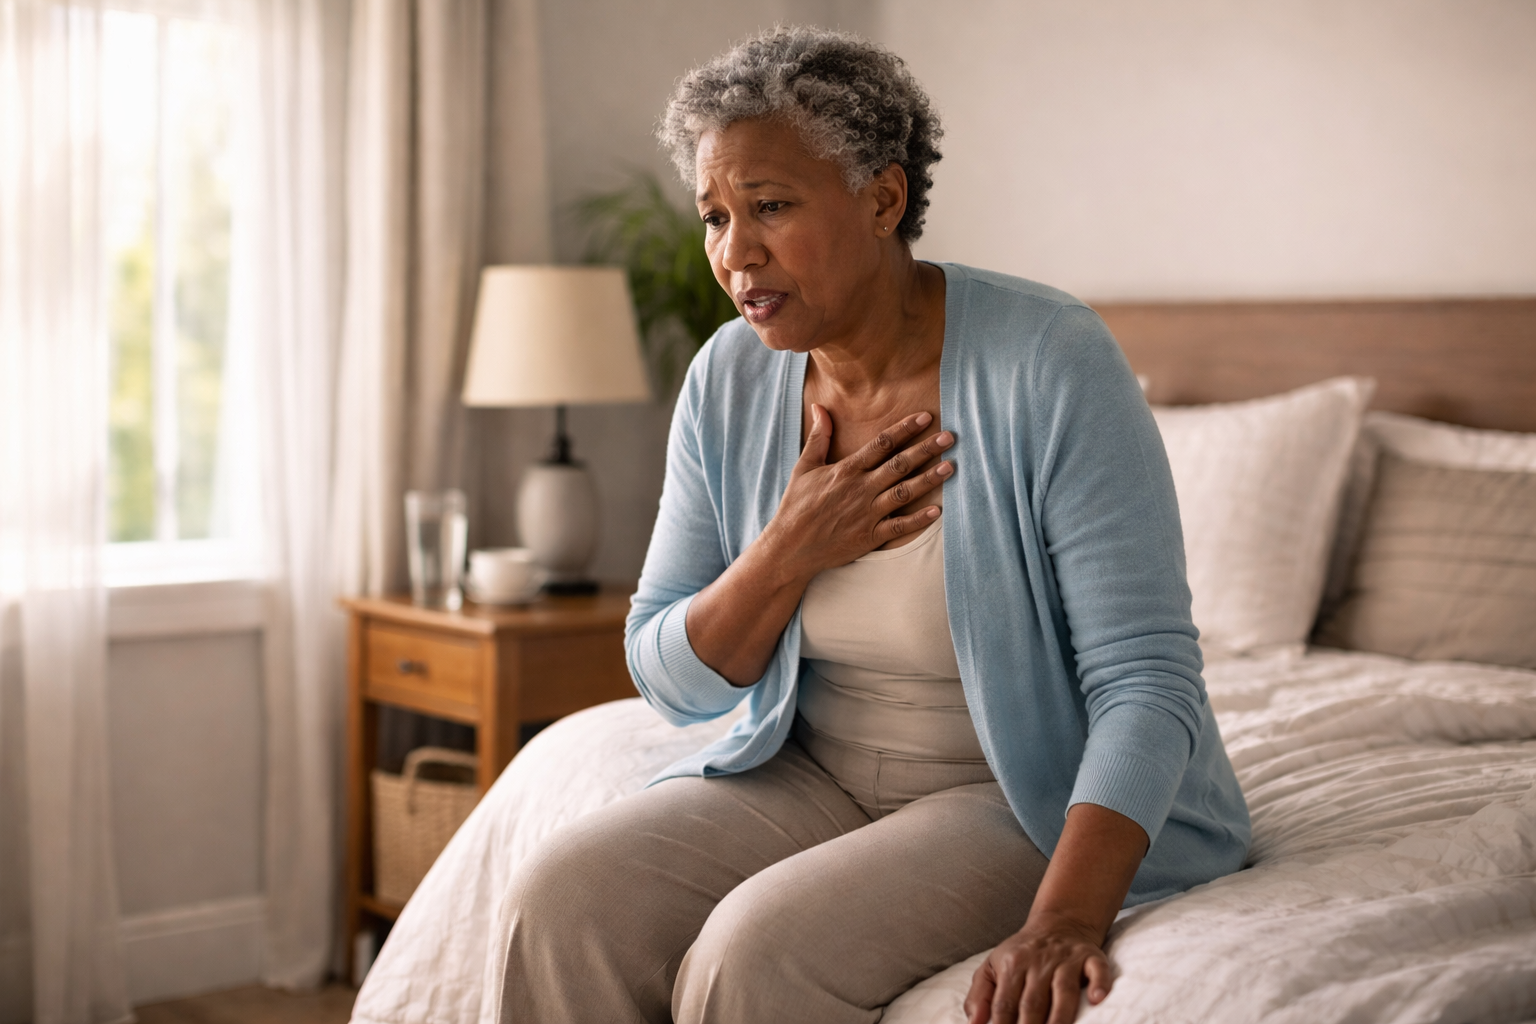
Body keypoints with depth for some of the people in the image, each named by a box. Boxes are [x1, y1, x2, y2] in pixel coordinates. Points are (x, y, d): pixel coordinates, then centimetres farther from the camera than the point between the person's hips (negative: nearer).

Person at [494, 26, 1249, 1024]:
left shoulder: (1051, 361, -19)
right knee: (566, 894, -16)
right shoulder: (729, 381, -2)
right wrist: (787, 555, -15)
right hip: (814, 774, 6)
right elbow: (671, 682, 4)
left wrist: (1065, 918, -35)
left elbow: (1146, 678, -22)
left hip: (1037, 794, -5)